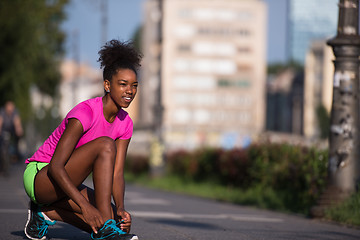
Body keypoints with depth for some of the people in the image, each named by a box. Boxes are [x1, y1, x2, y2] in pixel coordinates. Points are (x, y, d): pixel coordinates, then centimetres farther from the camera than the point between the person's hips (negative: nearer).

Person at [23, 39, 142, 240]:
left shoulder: (125, 123, 0)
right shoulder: (85, 113, -23)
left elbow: (117, 174, -3)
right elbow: (55, 167, -28)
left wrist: (120, 208, -23)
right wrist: (85, 206, -38)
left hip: (65, 183, 8)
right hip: (39, 176, -8)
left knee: (121, 221, -12)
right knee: (105, 145, -28)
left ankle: (47, 212, 4)